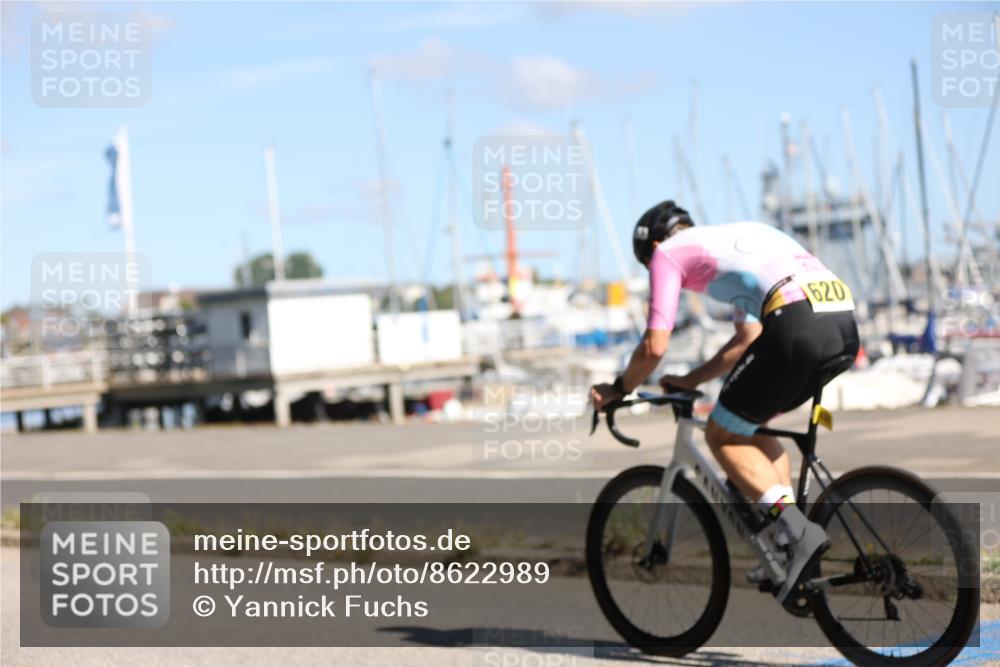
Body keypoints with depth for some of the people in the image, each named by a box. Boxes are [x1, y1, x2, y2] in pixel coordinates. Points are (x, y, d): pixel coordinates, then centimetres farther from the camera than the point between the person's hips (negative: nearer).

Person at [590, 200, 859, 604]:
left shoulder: (668, 252, 15)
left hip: (796, 325, -8)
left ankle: (799, 530, -9)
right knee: (750, 425, 26)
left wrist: (618, 390, 25)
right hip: (845, 327, 8)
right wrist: (691, 381, 45)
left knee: (722, 436, 9)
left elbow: (654, 346, 7)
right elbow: (748, 339, 40)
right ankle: (791, 553, 18)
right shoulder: (739, 237, 38)